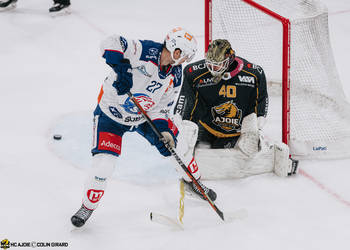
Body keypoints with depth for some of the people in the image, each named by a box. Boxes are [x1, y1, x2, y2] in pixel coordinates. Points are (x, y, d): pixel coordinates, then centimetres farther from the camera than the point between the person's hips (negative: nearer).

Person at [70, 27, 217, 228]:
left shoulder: (175, 76, -7)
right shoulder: (144, 51, -28)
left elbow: (161, 107, -1)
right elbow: (112, 44, -36)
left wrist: (163, 129, -16)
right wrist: (121, 67, -47)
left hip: (143, 116, 6)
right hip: (111, 114, -6)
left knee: (176, 139, 5)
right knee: (104, 165, -16)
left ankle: (193, 181, 34)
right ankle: (88, 206, 8)